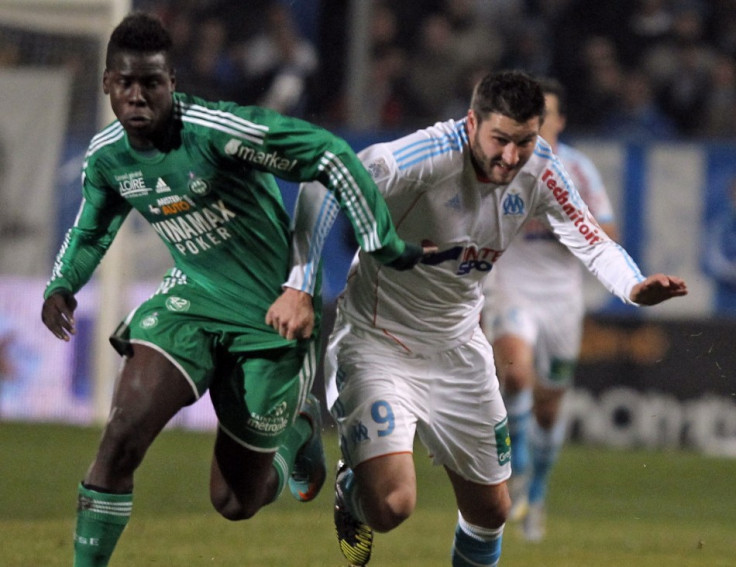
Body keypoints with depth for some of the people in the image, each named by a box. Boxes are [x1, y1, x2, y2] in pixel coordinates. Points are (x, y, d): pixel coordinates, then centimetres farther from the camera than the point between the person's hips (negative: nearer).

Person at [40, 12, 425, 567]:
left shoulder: (217, 131, -26)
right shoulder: (105, 157, -4)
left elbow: (331, 157, -22)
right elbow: (92, 228, 19)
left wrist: (387, 247, -20)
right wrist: (61, 286, 5)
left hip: (272, 314, -4)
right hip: (192, 298, 4)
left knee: (236, 501, 5)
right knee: (122, 435, -21)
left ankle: (299, 427, 38)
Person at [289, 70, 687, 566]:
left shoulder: (539, 170, -9)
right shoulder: (430, 156, -29)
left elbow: (592, 243, -2)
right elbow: (327, 184, -37)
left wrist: (635, 288, -24)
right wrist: (301, 284, -46)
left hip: (457, 348, 6)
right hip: (378, 343, -6)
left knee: (490, 511, 11)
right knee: (392, 506, -20)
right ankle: (352, 486, 17)